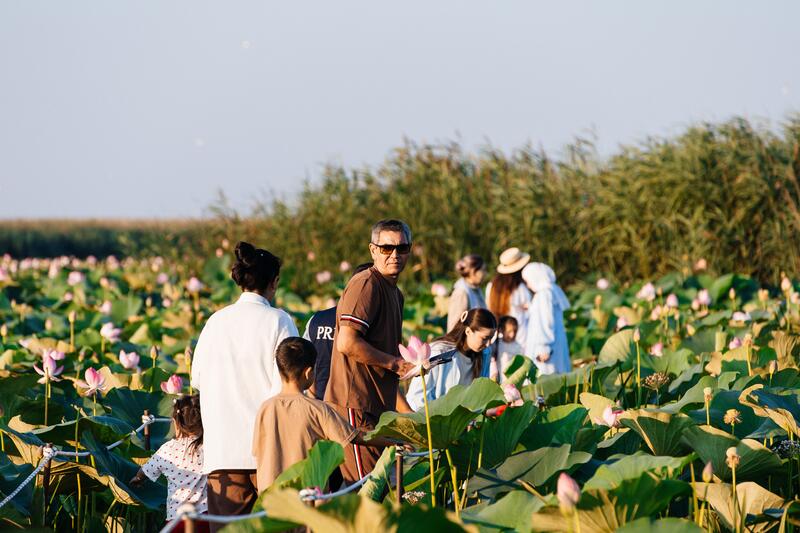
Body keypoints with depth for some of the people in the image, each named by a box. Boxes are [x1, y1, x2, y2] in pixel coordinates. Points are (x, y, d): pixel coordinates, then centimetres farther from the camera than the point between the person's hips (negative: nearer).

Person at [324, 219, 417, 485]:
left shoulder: (394, 293, 21)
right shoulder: (365, 285, -11)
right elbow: (347, 343, -22)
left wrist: (407, 412, 20)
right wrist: (394, 363, -12)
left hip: (377, 407, 10)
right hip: (355, 405, -10)